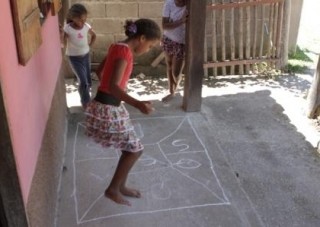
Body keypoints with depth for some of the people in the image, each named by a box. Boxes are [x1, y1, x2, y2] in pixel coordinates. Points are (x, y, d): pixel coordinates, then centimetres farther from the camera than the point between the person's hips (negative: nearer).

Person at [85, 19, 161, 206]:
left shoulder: (118, 47, 8)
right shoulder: (125, 51, -21)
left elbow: (100, 72, 20)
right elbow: (113, 86, -31)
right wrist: (138, 104, -40)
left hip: (109, 106, 9)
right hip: (108, 110, -9)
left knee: (130, 149, 19)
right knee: (135, 149, 4)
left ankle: (120, 186, 36)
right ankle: (112, 190, 19)